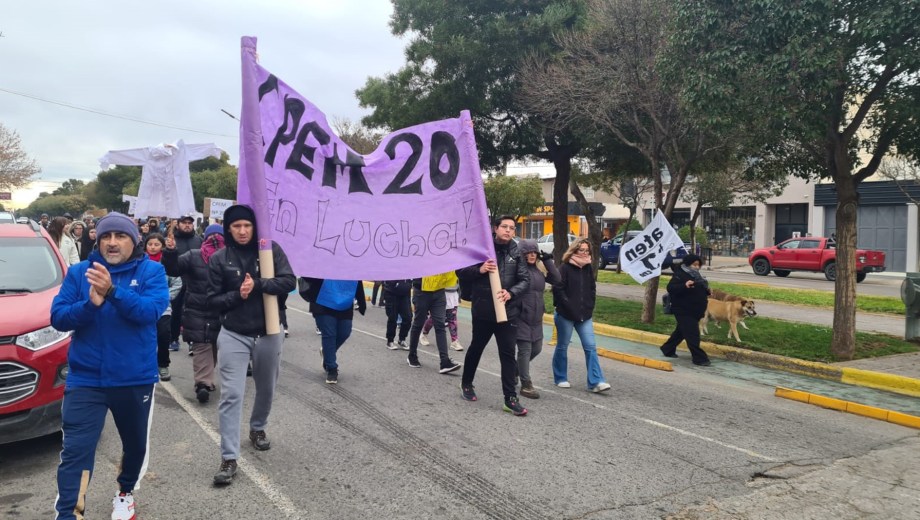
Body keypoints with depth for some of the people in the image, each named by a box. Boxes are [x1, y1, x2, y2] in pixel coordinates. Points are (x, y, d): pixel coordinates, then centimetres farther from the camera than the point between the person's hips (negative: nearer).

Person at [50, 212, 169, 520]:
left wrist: (112, 291, -34)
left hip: (136, 379, 1)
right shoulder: (79, 272, 1)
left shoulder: (151, 271, -4)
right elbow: (58, 318, -5)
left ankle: (125, 493, 46)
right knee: (75, 451, -6)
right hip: (85, 380, 0)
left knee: (136, 445, 19)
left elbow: (151, 310, -20)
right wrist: (90, 304, -24)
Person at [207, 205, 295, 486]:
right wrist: (237, 295, -19)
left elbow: (289, 281, -12)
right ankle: (229, 458, -1)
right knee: (231, 395, -7)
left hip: (268, 334, 1)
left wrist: (257, 285, -22)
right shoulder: (218, 259, -4)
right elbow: (213, 299, -2)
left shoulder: (271, 250, -4)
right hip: (233, 335, -1)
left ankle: (258, 429, 46)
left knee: (266, 389, 18)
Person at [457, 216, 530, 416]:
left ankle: (510, 399, 5)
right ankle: (466, 384, 38)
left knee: (508, 355, 1)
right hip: (483, 310, -1)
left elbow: (525, 280, 0)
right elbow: (461, 272, -2)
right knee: (476, 348, 17)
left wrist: (511, 292, -18)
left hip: (508, 311, 1)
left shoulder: (516, 253, 2)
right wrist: (479, 270, -20)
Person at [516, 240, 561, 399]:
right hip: (521, 317, -7)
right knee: (525, 350, -2)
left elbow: (556, 279, 4)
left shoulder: (539, 270, 11)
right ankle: (526, 385, 7)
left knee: (536, 349, 15)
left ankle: (516, 369, 37)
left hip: (536, 318, 7)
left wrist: (548, 260, -2)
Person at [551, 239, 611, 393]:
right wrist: (570, 307, -15)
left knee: (591, 347, -2)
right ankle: (560, 379, 20)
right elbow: (558, 290, -14)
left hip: (584, 315, 5)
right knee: (562, 347, 7)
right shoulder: (565, 268, -9)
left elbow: (592, 289, 16)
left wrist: (589, 307, 5)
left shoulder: (589, 268, 9)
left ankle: (595, 382, -3)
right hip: (565, 315, -5)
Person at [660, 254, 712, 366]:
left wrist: (707, 292, 9)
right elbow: (670, 288, -28)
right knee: (693, 335, -10)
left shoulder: (696, 276, 15)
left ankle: (667, 349, 35)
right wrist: (685, 286, -42)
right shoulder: (680, 275, -15)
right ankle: (699, 358, -6)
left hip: (694, 311, 10)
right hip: (684, 311, -10)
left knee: (681, 332, 19)